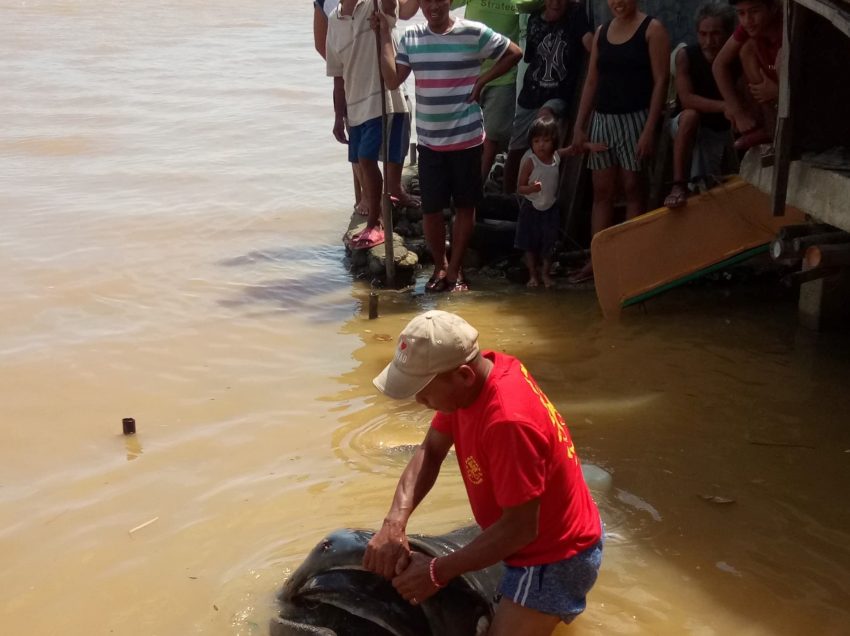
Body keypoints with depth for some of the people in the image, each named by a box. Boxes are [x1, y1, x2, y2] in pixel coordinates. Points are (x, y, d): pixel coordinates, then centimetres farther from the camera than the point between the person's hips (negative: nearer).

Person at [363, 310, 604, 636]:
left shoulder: (509, 422, -35)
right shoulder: (477, 372, -11)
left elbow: (520, 528, -28)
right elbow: (430, 451, -5)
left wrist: (437, 572, -22)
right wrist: (394, 523, -18)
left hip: (553, 559, -8)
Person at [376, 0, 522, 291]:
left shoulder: (474, 32, -8)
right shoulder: (410, 37, 2)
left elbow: (514, 53, 1)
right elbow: (392, 80, -7)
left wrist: (483, 79, -7)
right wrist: (385, 33, -7)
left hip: (466, 138, -2)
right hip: (429, 140, 2)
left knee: (464, 206, 7)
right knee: (430, 208, 5)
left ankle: (454, 270, 19)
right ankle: (439, 266, 25)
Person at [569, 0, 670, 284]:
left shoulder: (652, 29, -4)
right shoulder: (601, 32, 13)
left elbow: (660, 81, -9)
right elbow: (591, 82, 14)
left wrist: (649, 130, -17)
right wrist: (579, 125, 9)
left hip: (635, 118, -5)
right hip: (602, 119, 6)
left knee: (632, 188, -3)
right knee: (601, 190, 5)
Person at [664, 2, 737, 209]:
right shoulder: (686, 55, -18)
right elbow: (687, 99, -28)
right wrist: (726, 106, -38)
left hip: (724, 129, 2)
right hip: (689, 129, -1)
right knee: (690, 115, -34)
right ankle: (678, 186, -37)